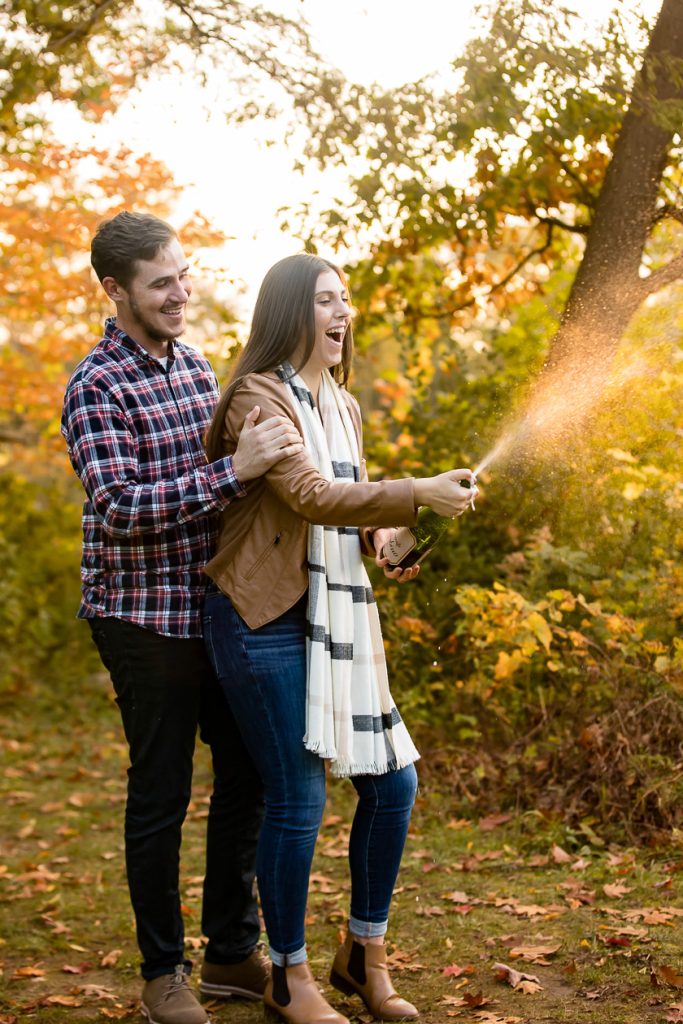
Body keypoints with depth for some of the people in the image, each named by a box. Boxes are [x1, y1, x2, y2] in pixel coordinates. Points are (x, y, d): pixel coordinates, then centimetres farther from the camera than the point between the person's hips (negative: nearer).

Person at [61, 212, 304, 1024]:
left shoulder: (195, 365, 10)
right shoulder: (96, 388, -13)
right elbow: (121, 508, -24)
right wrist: (236, 471, -31)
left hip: (220, 612, 7)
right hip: (146, 620, -7)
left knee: (247, 778, 12)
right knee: (160, 795, 3)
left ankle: (233, 954, 27)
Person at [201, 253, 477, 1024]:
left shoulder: (343, 405, 16)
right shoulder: (259, 398, -10)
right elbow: (311, 496, -22)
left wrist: (382, 542, 5)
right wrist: (418, 495, -25)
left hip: (336, 618, 8)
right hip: (266, 620, -8)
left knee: (392, 781, 6)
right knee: (297, 800, -3)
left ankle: (365, 954, 25)